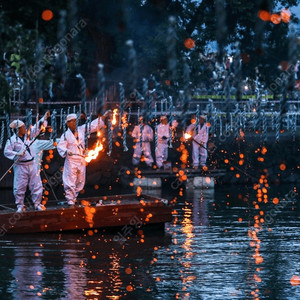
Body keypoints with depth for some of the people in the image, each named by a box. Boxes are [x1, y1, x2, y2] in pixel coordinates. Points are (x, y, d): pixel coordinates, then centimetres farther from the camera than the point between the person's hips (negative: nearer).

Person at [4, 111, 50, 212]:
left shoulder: (28, 134, 7)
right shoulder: (12, 140, -5)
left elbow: (37, 128, 7)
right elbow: (7, 152, -7)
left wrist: (44, 118, -5)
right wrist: (17, 154, -20)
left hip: (32, 164, 4)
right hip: (20, 166, -4)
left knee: (37, 184, 3)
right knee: (19, 187, -2)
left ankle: (37, 204, 12)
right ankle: (20, 206, 8)